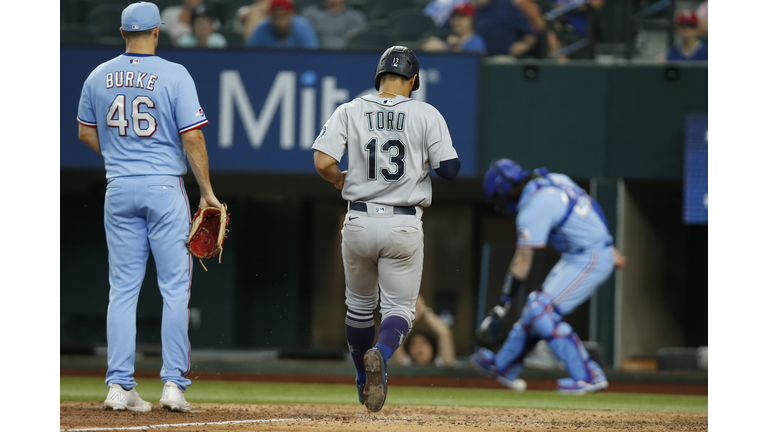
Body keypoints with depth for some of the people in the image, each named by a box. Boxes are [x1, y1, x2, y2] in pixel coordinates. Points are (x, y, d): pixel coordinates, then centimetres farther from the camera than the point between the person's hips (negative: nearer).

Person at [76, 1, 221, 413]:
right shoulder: (174, 75, -9)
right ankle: (173, 383, -2)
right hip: (164, 187, -4)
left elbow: (85, 132, 14)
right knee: (175, 287, 2)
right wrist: (207, 191, -3)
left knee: (123, 289, 7)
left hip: (119, 190, 4)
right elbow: (192, 138, -11)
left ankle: (119, 386, 3)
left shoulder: (99, 77, 4)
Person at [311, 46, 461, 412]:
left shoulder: (350, 111, 0)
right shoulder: (426, 115, -3)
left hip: (359, 221, 2)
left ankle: (365, 381, 31)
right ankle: (381, 354, -26)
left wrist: (341, 181, 12)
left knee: (360, 305, 22)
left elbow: (323, 162, -10)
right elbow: (450, 170, -7)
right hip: (404, 226, -2)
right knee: (399, 307, 5)